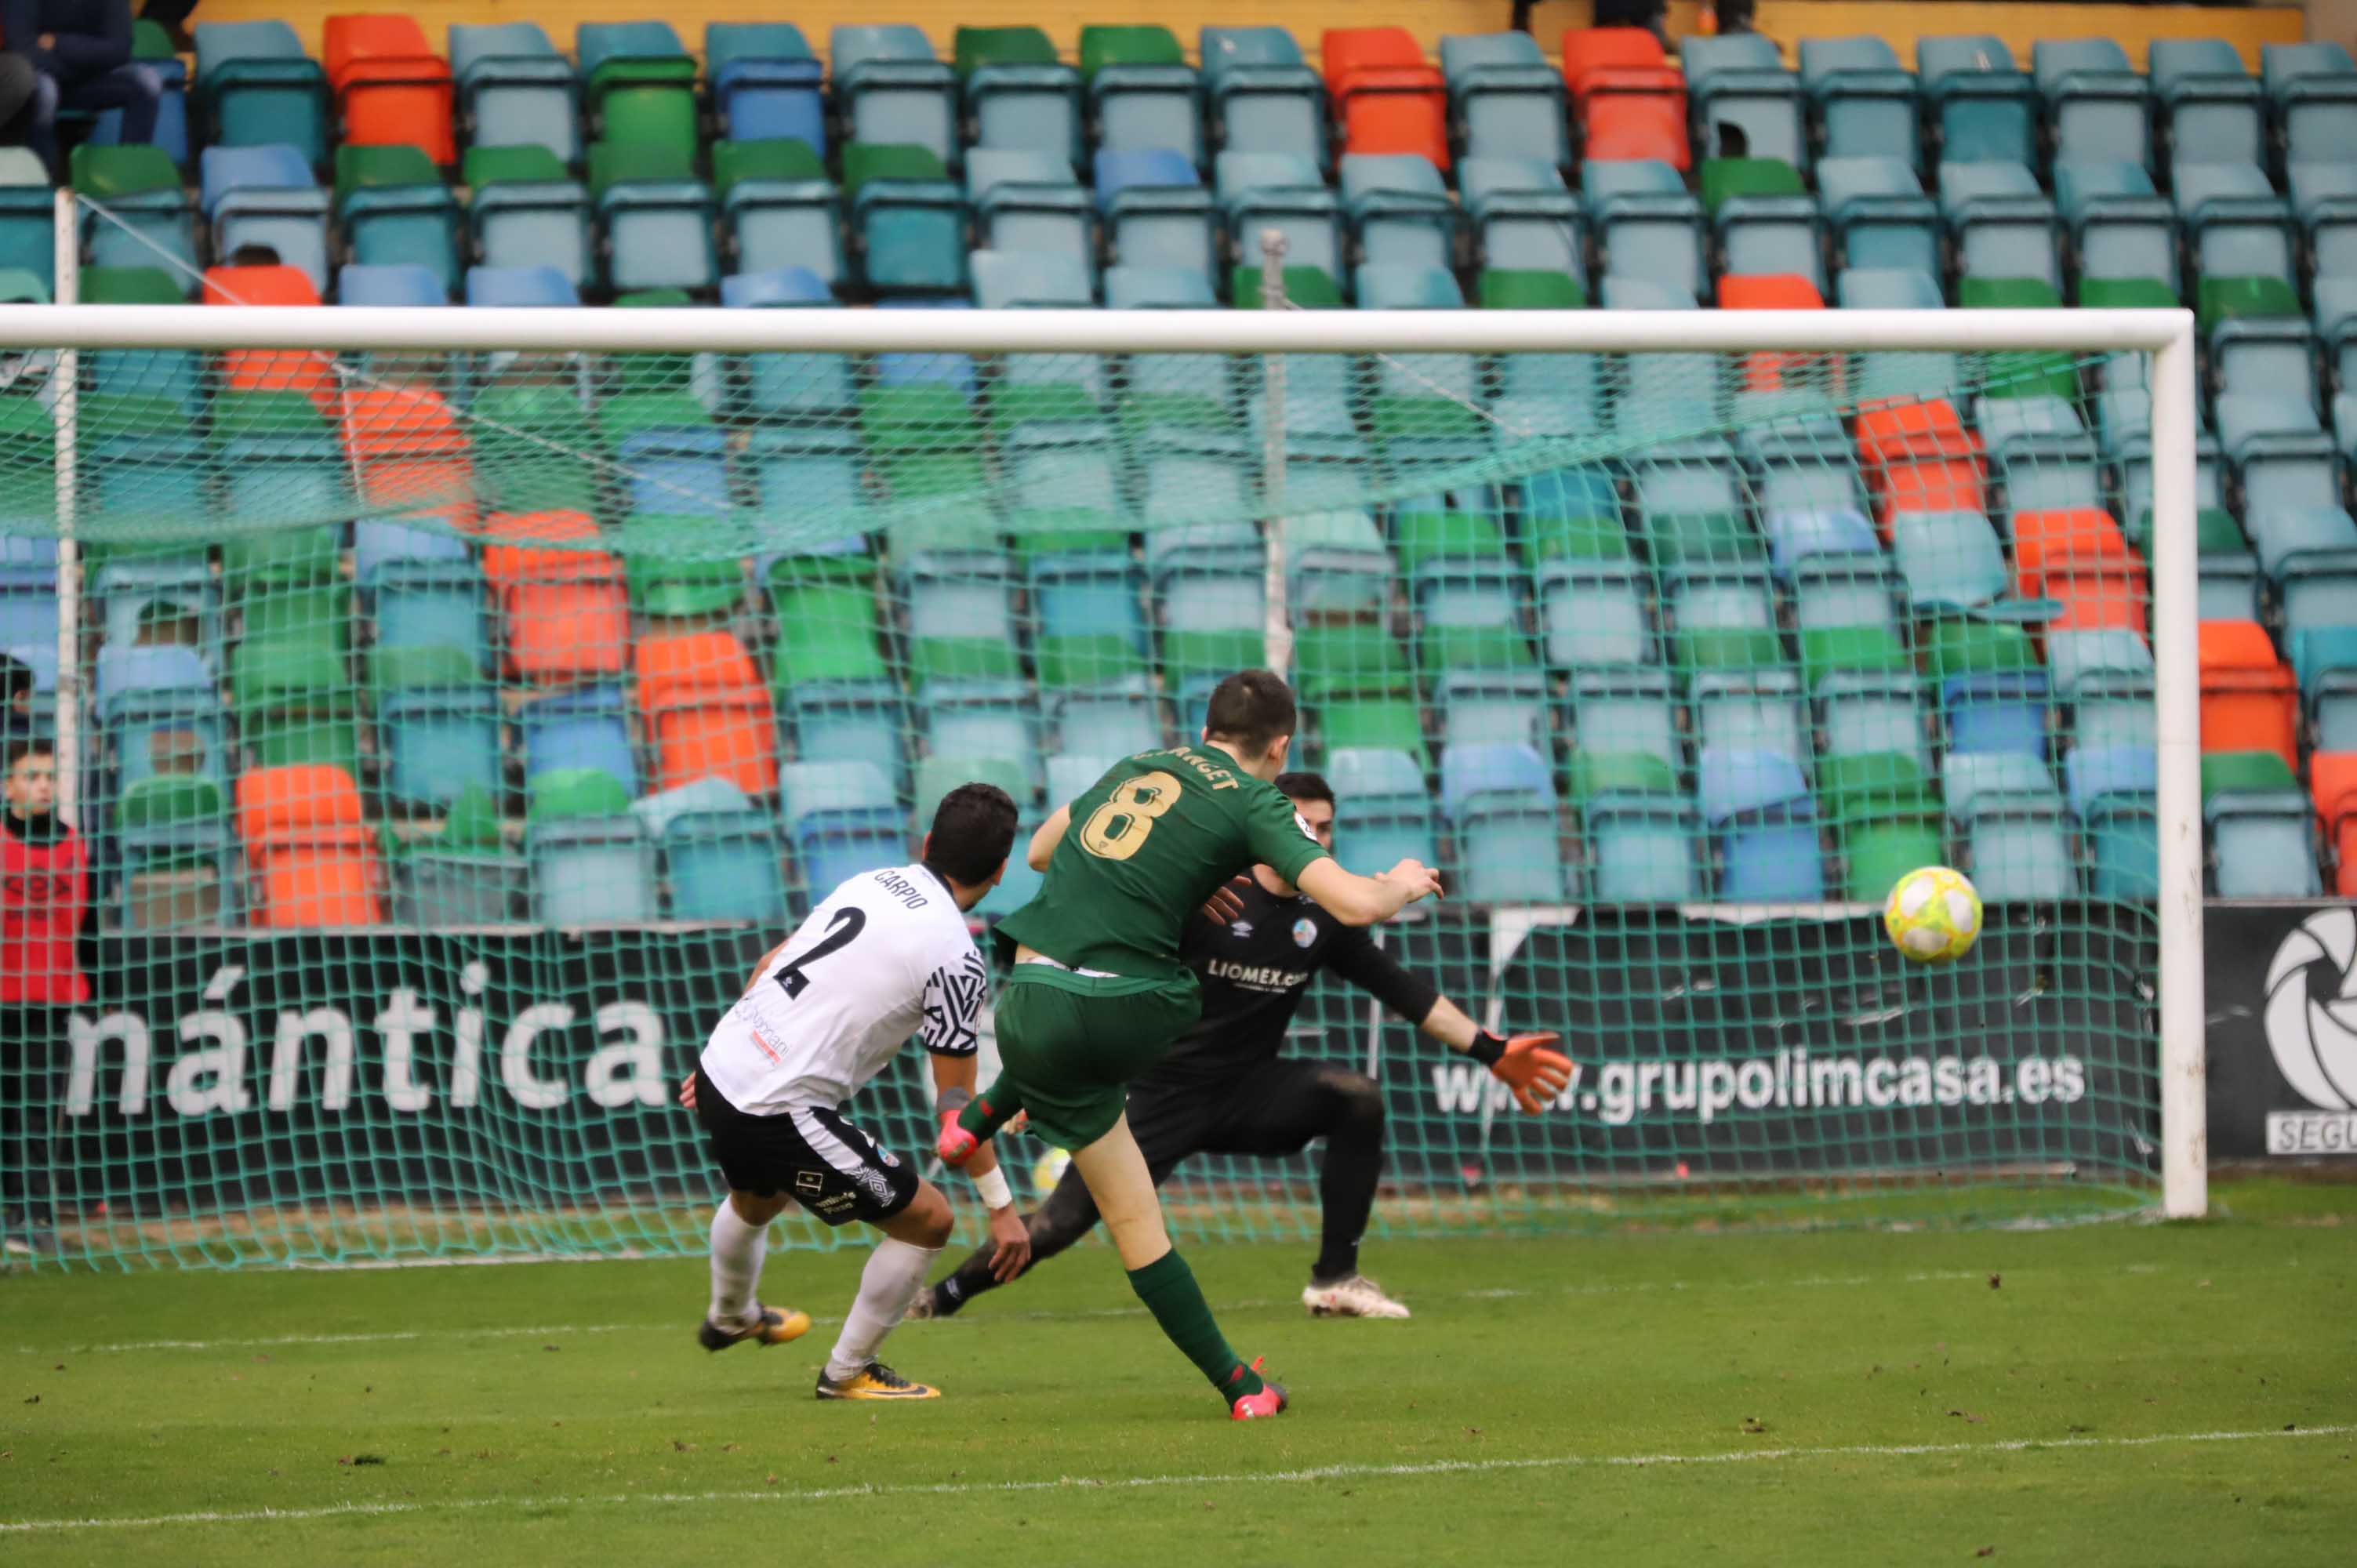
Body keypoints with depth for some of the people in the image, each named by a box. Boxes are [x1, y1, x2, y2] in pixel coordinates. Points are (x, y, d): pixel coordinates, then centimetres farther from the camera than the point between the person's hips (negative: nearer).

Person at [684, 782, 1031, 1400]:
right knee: (927, 1220, 5)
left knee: (755, 1200, 39)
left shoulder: (873, 883, 7)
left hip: (721, 1070, 8)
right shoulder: (955, 957, -14)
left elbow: (775, 961, 17)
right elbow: (956, 1102, -9)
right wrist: (1000, 1205, 0)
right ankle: (848, 1371, 18)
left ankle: (729, 1318, 67)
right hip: (780, 1113, -8)